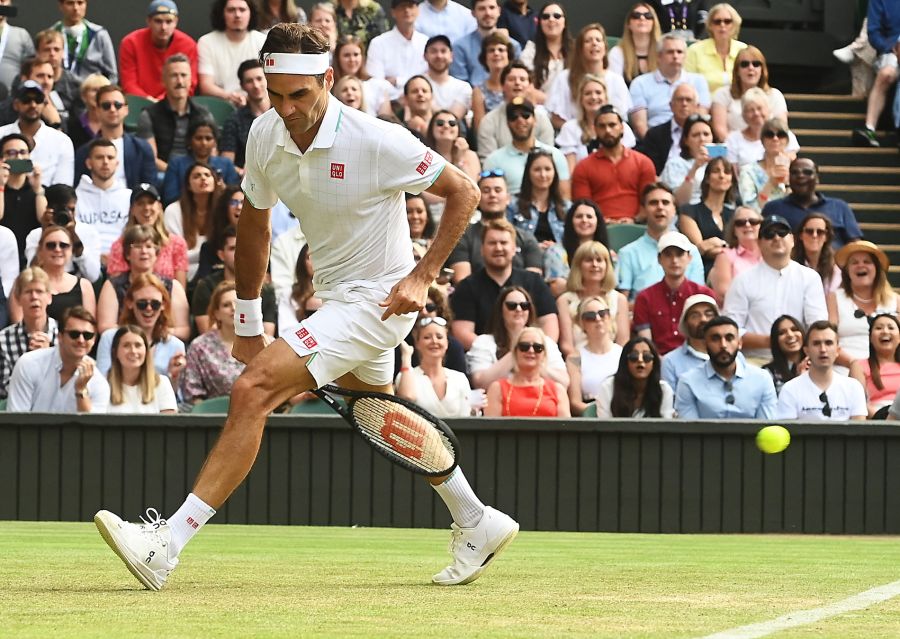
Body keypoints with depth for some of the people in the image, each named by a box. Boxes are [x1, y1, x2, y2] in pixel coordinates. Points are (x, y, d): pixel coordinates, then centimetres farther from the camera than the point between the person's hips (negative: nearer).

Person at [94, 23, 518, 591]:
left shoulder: (378, 142, -24)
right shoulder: (266, 136, -6)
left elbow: (463, 193, -13)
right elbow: (254, 225, 9)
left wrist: (422, 278, -18)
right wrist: (248, 326, 11)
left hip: (377, 300, -9)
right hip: (336, 299, 9)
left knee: (253, 391, -22)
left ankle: (168, 544, -24)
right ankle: (478, 526, 45)